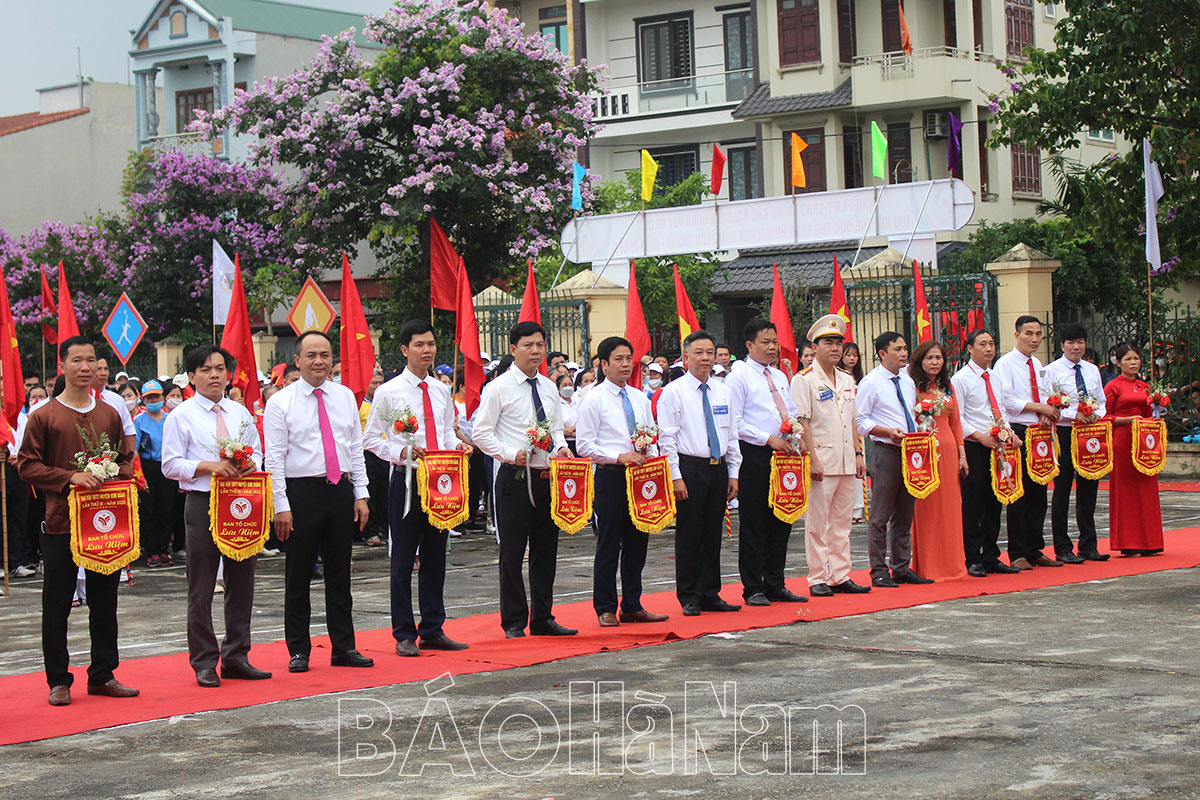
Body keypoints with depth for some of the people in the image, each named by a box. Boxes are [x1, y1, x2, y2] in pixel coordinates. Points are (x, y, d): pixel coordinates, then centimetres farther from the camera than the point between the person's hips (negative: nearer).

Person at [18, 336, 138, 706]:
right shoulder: (43, 416, -2)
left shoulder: (110, 415, 10)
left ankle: (103, 675, 19)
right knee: (57, 604, 2)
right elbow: (27, 465, -5)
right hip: (61, 522, -4)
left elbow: (127, 459, 16)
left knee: (104, 601, 9)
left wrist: (115, 476, -6)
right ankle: (58, 680, 10)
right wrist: (70, 477, -17)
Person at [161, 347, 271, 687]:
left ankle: (236, 657, 18)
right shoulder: (181, 416, -1)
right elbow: (170, 465, -5)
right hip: (202, 503, -5)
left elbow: (257, 452, 18)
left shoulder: (241, 413, 14)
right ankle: (204, 663, 7)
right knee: (201, 589, 0)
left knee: (241, 583, 9)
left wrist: (251, 464, -5)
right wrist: (209, 466, -18)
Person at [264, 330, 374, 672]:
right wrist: (282, 506, -13)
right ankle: (299, 650, 13)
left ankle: (343, 647, 17)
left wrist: (360, 494, 5)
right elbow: (274, 458, -6)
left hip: (340, 490, 4)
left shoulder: (345, 397, 9)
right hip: (301, 491, -4)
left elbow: (356, 449, 11)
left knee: (339, 573, 10)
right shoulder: (281, 403, -4)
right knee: (298, 576, 4)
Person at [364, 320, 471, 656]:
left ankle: (432, 630, 20)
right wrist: (403, 452, -18)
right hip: (406, 478, -5)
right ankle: (404, 635, 7)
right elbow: (372, 439, -3)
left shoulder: (441, 390, 10)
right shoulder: (388, 392, -5)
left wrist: (457, 446, -3)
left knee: (435, 556, 11)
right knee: (403, 559, 0)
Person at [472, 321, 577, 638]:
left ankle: (542, 619, 20)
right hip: (515, 477, -6)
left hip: (547, 476, 6)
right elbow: (481, 432, -7)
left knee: (546, 550, 11)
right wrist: (511, 453, -19)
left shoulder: (549, 388, 13)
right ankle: (514, 622, 7)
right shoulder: (499, 388, -6)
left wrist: (561, 447, -1)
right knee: (512, 552, -1)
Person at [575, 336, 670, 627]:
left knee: (637, 542, 9)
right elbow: (585, 445, -9)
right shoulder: (594, 399, -4)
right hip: (610, 476, -6)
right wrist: (620, 456, -18)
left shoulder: (640, 398, 14)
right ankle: (606, 609, 7)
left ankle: (632, 605, 18)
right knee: (609, 543, -1)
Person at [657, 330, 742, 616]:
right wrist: (676, 477, -14)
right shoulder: (674, 392, -5)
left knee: (714, 534, 10)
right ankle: (689, 598, 7)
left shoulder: (722, 391, 12)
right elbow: (667, 438, -8)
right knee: (689, 536, -1)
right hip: (690, 468, -5)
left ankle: (710, 595, 18)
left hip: (719, 468, 5)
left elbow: (732, 435, 15)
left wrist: (733, 473, 9)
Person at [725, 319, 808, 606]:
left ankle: (775, 585, 18)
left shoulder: (780, 377, 17)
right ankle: (753, 590, 3)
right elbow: (734, 422, -12)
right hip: (753, 456, -7)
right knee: (753, 525, -2)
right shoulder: (739, 376, -6)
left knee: (781, 522, 10)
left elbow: (792, 413, 22)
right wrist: (769, 439, -17)